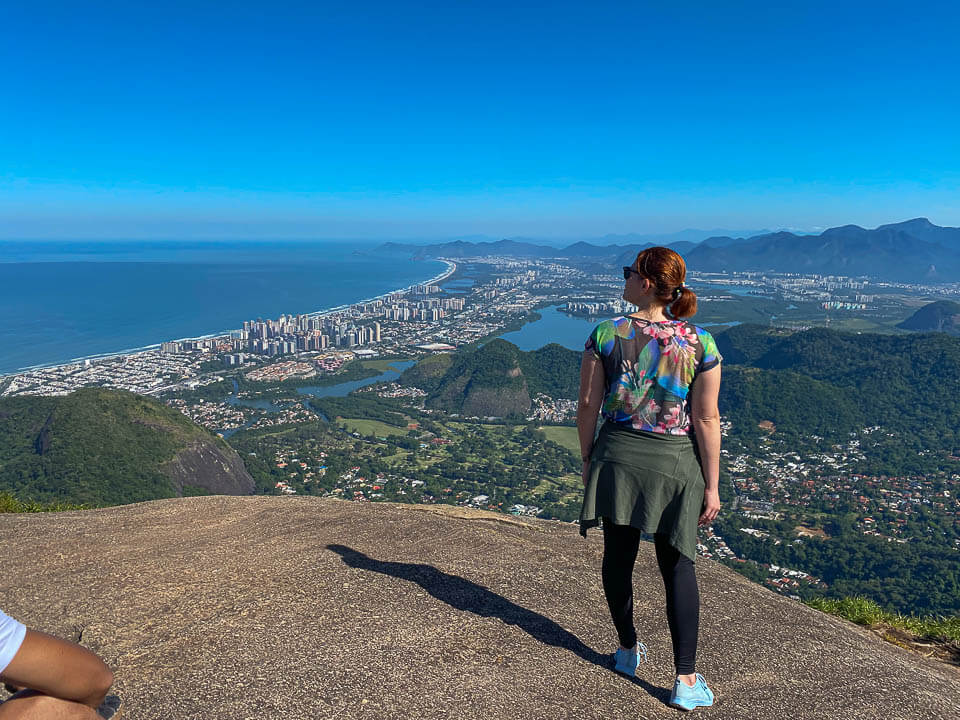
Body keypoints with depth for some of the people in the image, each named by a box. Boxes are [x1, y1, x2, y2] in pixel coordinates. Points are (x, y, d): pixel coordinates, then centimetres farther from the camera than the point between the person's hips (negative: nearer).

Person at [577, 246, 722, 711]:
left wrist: (588, 459, 9)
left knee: (618, 555, 17)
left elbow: (588, 405, -4)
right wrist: (711, 485, -1)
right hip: (675, 464, 0)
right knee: (677, 566, 11)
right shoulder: (700, 343, -8)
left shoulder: (606, 335, -8)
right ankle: (686, 681, 15)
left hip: (617, 457, 1)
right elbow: (707, 419, -8)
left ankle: (628, 649, 36)